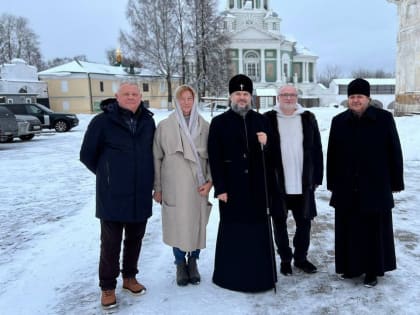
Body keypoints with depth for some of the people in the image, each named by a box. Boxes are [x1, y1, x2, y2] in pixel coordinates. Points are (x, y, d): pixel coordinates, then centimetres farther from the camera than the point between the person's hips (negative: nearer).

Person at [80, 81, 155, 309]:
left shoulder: (148, 121, 3)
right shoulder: (102, 121, -10)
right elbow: (87, 155, -1)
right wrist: (108, 175, 8)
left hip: (141, 195, 4)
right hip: (112, 196, -4)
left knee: (135, 239, 16)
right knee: (111, 243, 6)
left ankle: (129, 277, 35)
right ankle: (108, 287, 22)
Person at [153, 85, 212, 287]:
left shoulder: (204, 126, 4)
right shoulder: (164, 126, 1)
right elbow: (157, 158, 3)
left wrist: (209, 181, -4)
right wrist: (157, 187, 2)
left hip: (198, 186, 1)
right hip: (174, 187, -1)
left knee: (197, 224, 6)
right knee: (177, 225, 4)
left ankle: (193, 262, 27)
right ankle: (180, 264, 24)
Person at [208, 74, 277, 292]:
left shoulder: (261, 120, 11)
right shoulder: (219, 122, 2)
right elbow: (214, 158, -3)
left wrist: (265, 143, -8)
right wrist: (220, 188, -9)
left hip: (257, 186, 3)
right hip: (231, 187, -2)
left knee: (258, 229, 6)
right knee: (232, 230, 6)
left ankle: (260, 275, 19)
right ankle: (230, 275, 20)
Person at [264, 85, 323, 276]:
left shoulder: (308, 118, 5)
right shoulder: (268, 119, -1)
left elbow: (317, 150, 6)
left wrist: (317, 177, 3)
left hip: (304, 183, 2)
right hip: (277, 183, -1)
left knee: (304, 222, 11)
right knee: (280, 223, 9)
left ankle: (301, 257, 30)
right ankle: (285, 259, 26)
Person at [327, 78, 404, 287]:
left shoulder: (384, 118, -3)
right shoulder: (339, 121, 4)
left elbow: (394, 152, -1)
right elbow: (332, 155, 6)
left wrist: (395, 182, -1)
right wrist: (332, 183, 5)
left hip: (375, 186, -2)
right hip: (347, 188, 2)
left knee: (374, 229, 7)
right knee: (349, 229, 10)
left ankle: (373, 270, 22)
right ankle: (351, 266, 26)